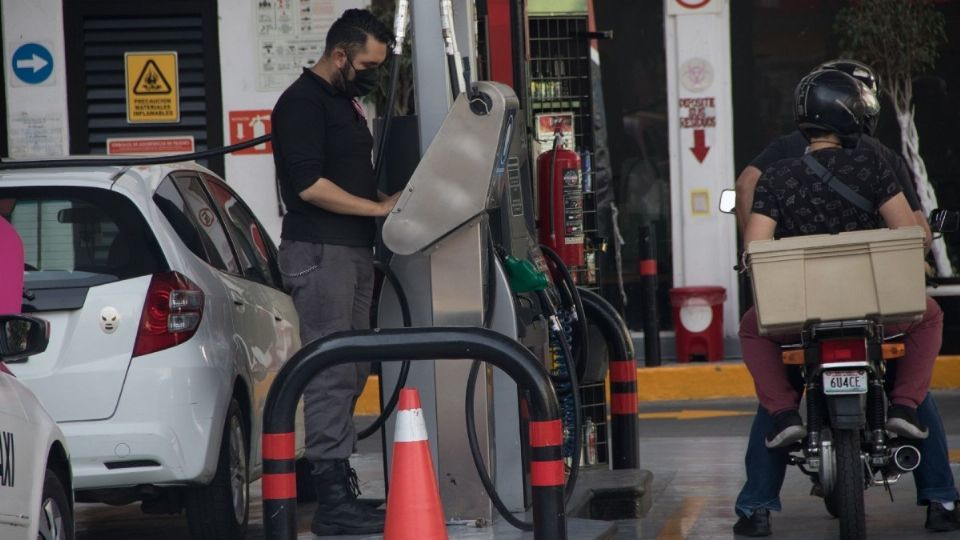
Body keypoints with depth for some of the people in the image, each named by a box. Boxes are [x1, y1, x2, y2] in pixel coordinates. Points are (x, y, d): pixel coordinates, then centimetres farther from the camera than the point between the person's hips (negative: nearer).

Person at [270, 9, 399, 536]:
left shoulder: (345, 103, 20)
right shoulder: (302, 103, -11)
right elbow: (310, 185, -19)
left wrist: (391, 199, 11)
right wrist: (380, 207, -14)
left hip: (354, 252, 10)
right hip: (320, 253, -10)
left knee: (351, 373, 10)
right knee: (330, 374, -10)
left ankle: (340, 486, 15)